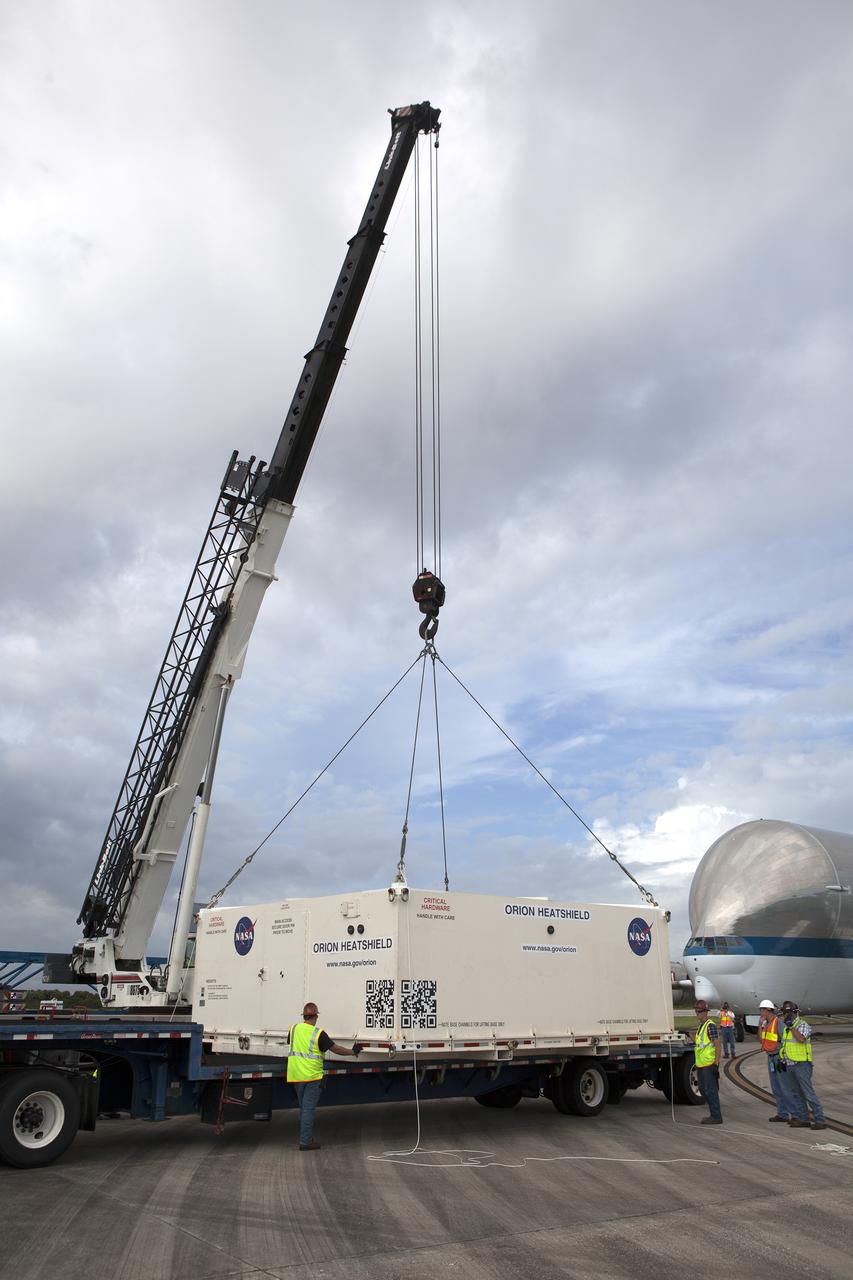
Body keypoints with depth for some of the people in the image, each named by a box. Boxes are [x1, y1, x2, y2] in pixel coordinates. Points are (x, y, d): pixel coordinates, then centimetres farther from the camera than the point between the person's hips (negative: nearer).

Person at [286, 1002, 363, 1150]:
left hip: (296, 1075, 5)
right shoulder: (318, 1033, -14)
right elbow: (335, 1048, -10)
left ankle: (306, 1137, 24)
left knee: (303, 1108, 17)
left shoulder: (294, 1029, 1)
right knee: (309, 1109, -1)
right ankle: (305, 1142, 0)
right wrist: (352, 1052, 4)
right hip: (312, 1076, -5)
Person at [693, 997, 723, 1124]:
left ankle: (716, 1117, 4)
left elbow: (717, 1044, -16)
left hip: (709, 1064, -10)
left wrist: (716, 1064, -19)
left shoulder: (711, 1025, -14)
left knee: (710, 1090, -4)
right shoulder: (700, 1026, 15)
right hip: (701, 1065, 10)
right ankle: (714, 1114, 24)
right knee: (703, 1090, 14)